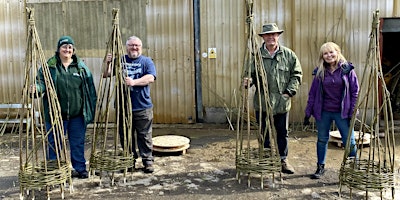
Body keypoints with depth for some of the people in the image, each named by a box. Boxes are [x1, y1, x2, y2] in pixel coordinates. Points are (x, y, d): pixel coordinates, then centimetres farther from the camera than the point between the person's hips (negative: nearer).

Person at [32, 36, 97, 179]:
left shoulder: (81, 66, 5)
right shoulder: (49, 65, 0)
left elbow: (90, 88, 7)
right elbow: (41, 81, 1)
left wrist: (93, 106, 5)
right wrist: (37, 87, -23)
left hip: (77, 114, 1)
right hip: (55, 114, -1)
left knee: (78, 143, 11)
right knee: (54, 143, 8)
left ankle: (80, 168, 25)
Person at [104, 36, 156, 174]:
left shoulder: (146, 61, 4)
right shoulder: (119, 60, 12)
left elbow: (151, 78, -11)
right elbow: (106, 75, 8)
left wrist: (134, 82, -25)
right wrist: (107, 63, -11)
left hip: (142, 107, -2)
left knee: (145, 136, 3)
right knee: (125, 137, 10)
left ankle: (148, 162, 13)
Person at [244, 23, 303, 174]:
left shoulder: (289, 55, 3)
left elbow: (296, 74, 5)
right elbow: (251, 74, 5)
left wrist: (289, 91, -5)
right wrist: (249, 80, -18)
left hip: (282, 102, 1)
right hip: (262, 102, 0)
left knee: (282, 133, 11)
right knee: (264, 133, 9)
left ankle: (283, 160, 25)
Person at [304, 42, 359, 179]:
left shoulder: (347, 69, -3)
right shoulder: (320, 72, 2)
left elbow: (355, 92, -1)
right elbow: (312, 93, 6)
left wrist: (353, 111, -8)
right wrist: (308, 113, 4)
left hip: (342, 112, -2)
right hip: (323, 112, 2)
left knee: (349, 142, 0)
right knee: (322, 140, 13)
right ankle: (320, 167, 28)